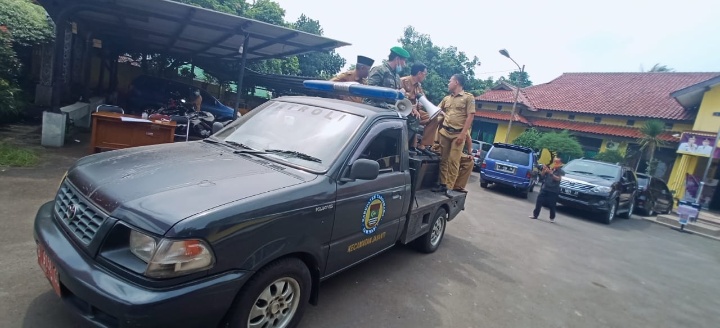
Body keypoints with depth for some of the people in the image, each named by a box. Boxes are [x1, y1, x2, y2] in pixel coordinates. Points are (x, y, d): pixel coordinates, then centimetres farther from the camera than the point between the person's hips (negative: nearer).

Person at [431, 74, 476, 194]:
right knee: (443, 159, 4)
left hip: (458, 134, -5)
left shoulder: (468, 97, 2)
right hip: (444, 132, 5)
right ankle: (442, 184, 10)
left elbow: (470, 116, -6)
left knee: (453, 161, -7)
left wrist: (463, 134, -13)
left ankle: (449, 187, -5)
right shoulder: (446, 98, 17)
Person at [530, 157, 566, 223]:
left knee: (552, 205, 1)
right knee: (539, 202, 1)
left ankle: (552, 218, 16)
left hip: (554, 191, -3)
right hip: (545, 189, 3)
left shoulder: (561, 172, -3)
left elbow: (558, 179, -19)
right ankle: (535, 215, 9)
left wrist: (551, 173, -31)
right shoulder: (550, 168, 5)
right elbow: (542, 175, 4)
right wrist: (544, 170, -15)